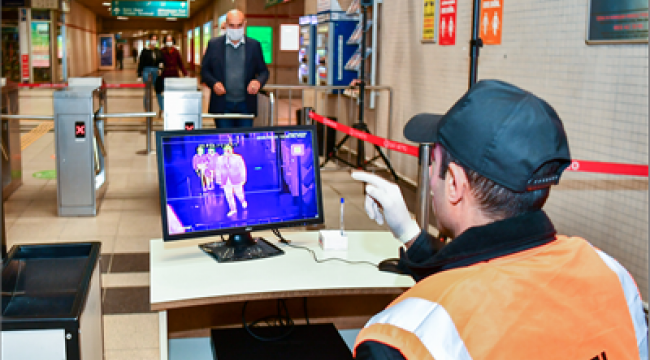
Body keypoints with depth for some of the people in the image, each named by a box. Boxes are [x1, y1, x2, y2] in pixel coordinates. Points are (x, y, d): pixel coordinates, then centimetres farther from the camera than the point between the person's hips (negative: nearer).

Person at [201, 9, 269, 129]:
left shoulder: (254, 45, 5)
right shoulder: (214, 45, 4)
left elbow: (263, 71, 9)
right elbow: (205, 71, 8)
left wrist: (258, 82, -13)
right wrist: (213, 83, -13)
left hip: (246, 105, 1)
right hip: (222, 106, -1)